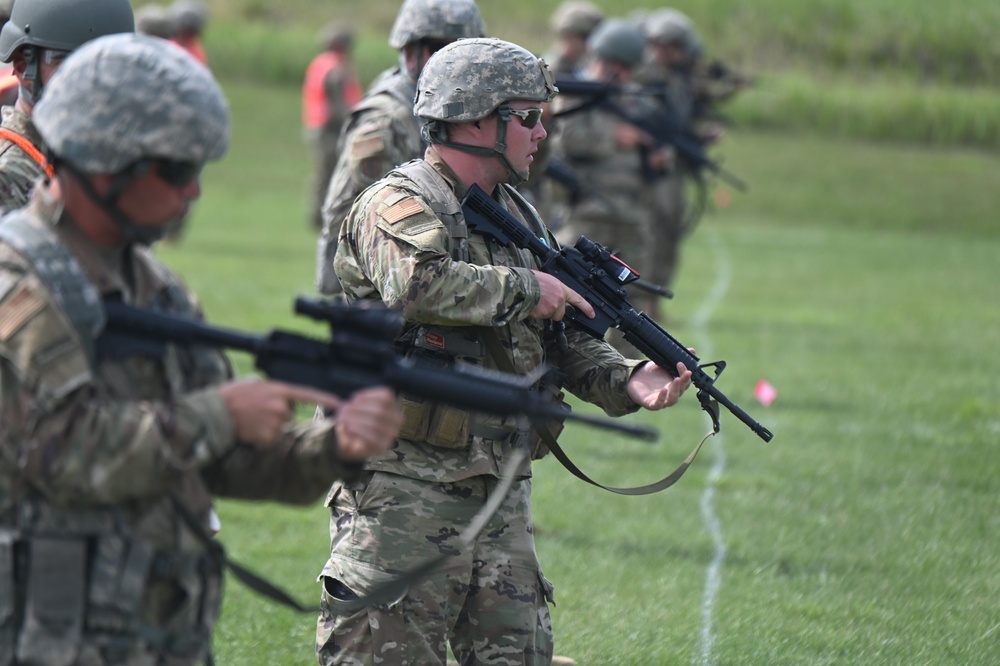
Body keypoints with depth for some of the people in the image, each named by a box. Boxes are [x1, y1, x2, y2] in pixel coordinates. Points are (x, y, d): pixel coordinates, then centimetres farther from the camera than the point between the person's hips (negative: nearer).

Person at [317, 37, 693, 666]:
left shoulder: (518, 216, 17)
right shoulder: (399, 206, -10)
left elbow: (565, 339, 20)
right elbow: (417, 284, -32)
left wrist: (628, 379, 1)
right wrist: (523, 288, -19)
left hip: (501, 492, 8)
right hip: (404, 490, -8)